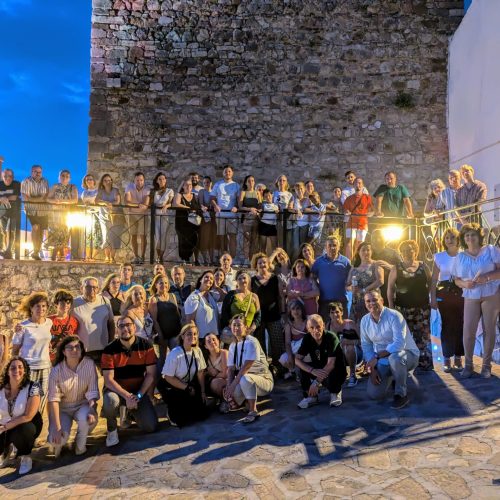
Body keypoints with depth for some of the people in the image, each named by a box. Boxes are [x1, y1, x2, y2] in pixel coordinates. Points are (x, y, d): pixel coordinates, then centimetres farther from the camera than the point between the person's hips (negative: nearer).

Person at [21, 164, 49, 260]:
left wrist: (33, 198, -15)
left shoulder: (45, 182, 6)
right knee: (35, 227, -20)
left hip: (43, 210, 4)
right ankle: (35, 251, -12)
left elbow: (46, 196, 0)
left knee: (41, 230, 3)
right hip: (31, 210, -4)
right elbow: (25, 198, -15)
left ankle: (37, 252, 14)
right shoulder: (26, 182, -7)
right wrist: (40, 198, -11)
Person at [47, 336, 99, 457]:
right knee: (56, 439, -23)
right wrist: (57, 427, -22)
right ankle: (59, 443, 18)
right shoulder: (57, 370, -15)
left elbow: (92, 392, -12)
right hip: (63, 408, 0)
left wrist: (92, 411, -28)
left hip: (82, 405, 0)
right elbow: (53, 399, -17)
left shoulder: (89, 364, -15)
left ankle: (80, 446, 0)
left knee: (89, 419, -33)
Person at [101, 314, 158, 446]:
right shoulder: (109, 350, -13)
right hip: (116, 389, -2)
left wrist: (138, 396, -16)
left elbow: (151, 374, -7)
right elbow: (108, 380, -16)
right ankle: (112, 430, -6)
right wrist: (127, 396, -26)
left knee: (150, 427, -10)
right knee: (110, 400, -38)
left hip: (138, 390, 2)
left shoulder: (146, 346, -8)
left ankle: (128, 411, 22)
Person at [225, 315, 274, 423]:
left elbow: (246, 367, -25)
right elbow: (231, 369, 0)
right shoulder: (233, 346, 5)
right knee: (228, 394, -17)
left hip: (263, 380, -7)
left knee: (245, 378, -38)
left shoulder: (251, 342, -17)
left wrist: (233, 385, -27)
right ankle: (249, 402, 16)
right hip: (247, 381, 7)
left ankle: (253, 411, -19)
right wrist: (229, 386, -17)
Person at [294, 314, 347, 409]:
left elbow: (331, 364, -30)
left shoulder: (331, 338, -24)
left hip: (337, 370, -4)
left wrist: (317, 382, -35)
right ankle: (311, 396, -5)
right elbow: (297, 359, -18)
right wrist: (313, 371, -35)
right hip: (318, 368, 4)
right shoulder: (307, 338, -11)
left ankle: (336, 393, 0)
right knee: (302, 367, -23)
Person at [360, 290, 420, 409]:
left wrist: (376, 356, -33)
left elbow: (399, 344, -32)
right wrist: (372, 368, -8)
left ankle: (401, 395, -17)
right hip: (383, 361, 5)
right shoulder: (365, 320, -4)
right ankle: (394, 378, 27)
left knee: (394, 358, -41)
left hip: (407, 354, -5)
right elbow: (366, 346, 1)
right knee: (373, 394, -5)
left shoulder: (394, 316, -22)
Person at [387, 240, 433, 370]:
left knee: (423, 335, 2)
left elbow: (431, 284, 11)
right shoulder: (396, 269, 2)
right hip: (403, 308, -1)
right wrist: (391, 305, -5)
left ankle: (425, 363, 12)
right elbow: (390, 288, 1)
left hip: (422, 307, 1)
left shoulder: (423, 266, 6)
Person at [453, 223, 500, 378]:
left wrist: (487, 276, -22)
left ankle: (486, 365, 12)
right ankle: (468, 364, 6)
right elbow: (457, 279, 10)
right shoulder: (460, 257, 9)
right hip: (471, 298, 2)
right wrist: (464, 284, -12)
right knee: (468, 331, -6)